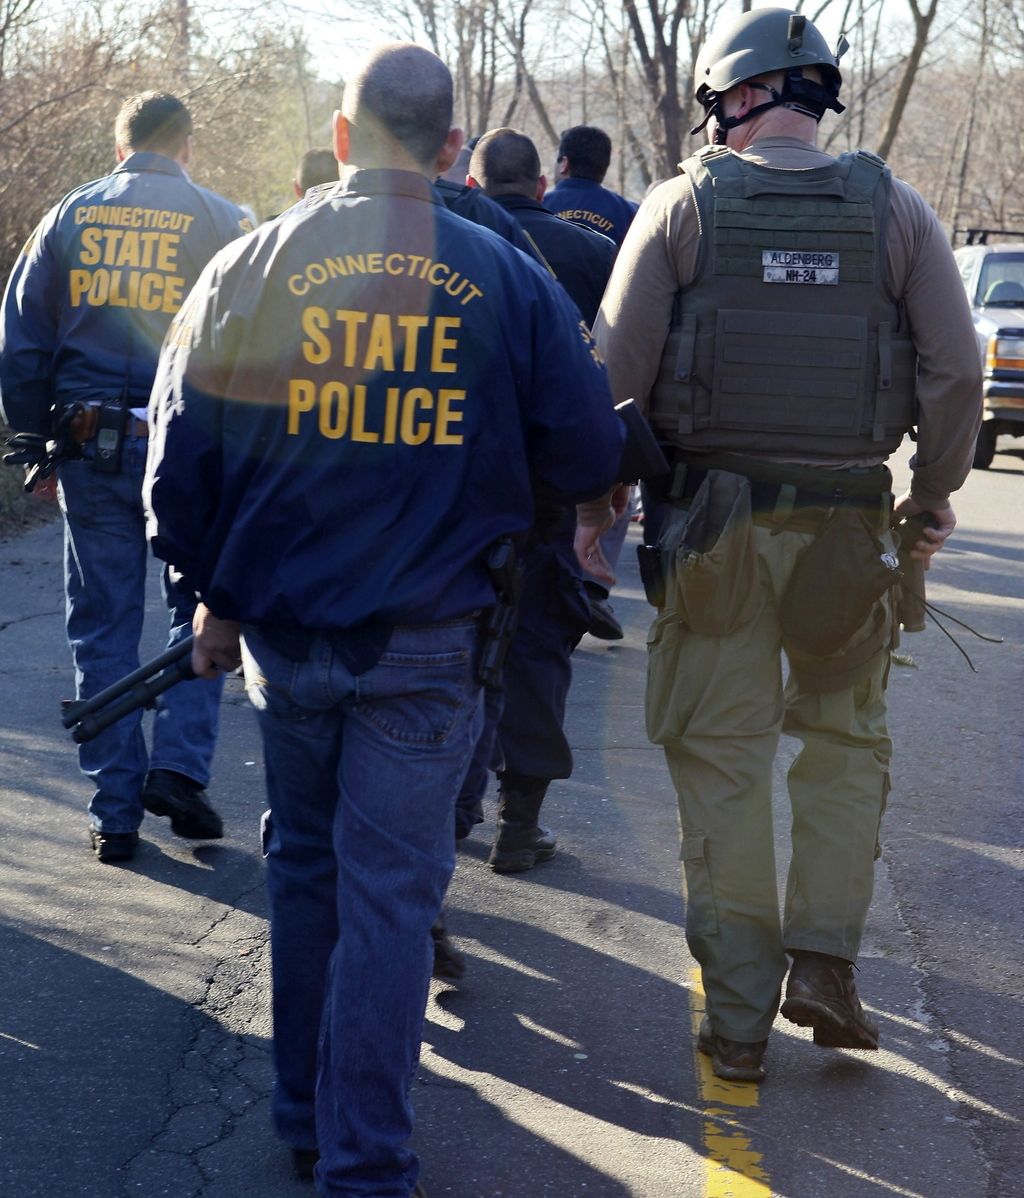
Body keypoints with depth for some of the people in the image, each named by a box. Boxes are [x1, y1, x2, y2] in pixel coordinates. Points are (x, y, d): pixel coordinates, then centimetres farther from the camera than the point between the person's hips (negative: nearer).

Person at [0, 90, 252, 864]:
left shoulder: (69, 217, 5)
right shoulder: (222, 223, -2)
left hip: (89, 445, 2)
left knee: (104, 626, 8)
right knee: (200, 608, 14)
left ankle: (115, 813, 10)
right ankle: (179, 766, -1)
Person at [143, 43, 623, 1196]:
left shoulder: (248, 269, -3)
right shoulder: (508, 281, -7)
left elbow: (182, 459, 1)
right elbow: (585, 459, -1)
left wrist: (216, 597, 15)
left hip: (284, 629, 2)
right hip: (427, 641, -2)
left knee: (303, 868, 18)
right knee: (389, 891, 3)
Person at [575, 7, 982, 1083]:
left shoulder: (684, 205, -4)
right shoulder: (894, 209, 0)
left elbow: (616, 370, -7)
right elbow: (956, 370, -2)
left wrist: (592, 505, 3)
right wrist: (934, 493, 11)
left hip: (717, 519, -1)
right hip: (849, 521, 1)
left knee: (722, 761, 7)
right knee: (845, 741, 19)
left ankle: (738, 1017, 10)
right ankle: (825, 963, 9)